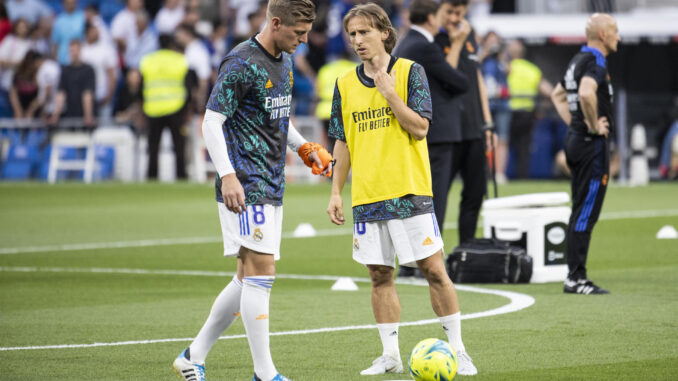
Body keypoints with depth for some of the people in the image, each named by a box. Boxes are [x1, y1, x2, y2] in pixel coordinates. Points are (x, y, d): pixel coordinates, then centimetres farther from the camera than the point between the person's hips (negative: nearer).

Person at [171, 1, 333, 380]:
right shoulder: (242, 63, -13)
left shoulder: (284, 61, 14)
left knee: (250, 278, 10)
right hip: (246, 185, -9)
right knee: (261, 271, -11)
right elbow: (212, 123, -15)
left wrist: (304, 148, 13)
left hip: (272, 185, 9)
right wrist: (227, 176, -24)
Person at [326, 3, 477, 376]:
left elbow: (420, 127, -10)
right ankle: (390, 355, 13)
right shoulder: (346, 84, 10)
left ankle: (457, 350, 3)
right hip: (366, 196, 4)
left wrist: (389, 92, -17)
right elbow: (343, 142, 15)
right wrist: (335, 192, 11)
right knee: (380, 275, 6)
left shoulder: (410, 72, -2)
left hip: (409, 191, -4)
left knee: (433, 268, -5)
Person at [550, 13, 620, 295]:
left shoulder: (578, 60, 15)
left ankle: (576, 276, 15)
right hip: (592, 144, -10)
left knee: (582, 212, 13)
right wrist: (594, 125, -22)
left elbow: (558, 94, 29)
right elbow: (586, 92, -36)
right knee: (586, 212, -8)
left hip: (576, 139, 10)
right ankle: (576, 278, -8)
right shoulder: (595, 61, -16)